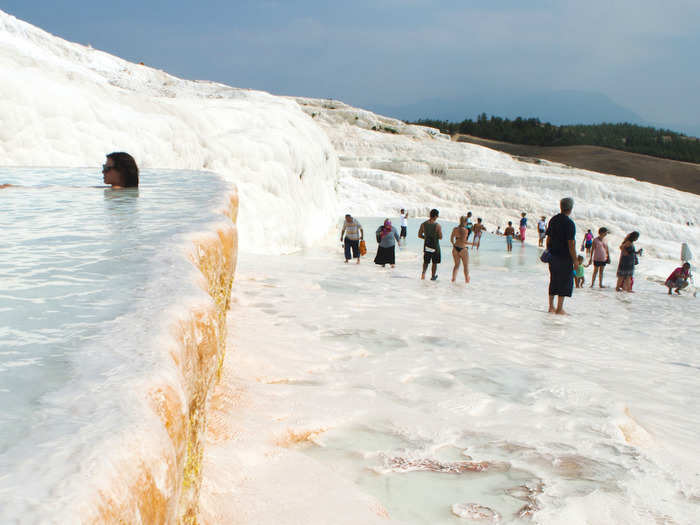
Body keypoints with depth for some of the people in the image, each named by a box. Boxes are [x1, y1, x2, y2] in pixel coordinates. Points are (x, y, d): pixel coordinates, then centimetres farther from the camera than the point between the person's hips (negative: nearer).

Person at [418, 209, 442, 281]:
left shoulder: (423, 224, -4)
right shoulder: (438, 225, -15)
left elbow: (419, 235, 0)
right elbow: (440, 237, -14)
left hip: (426, 246, 3)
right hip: (435, 246, -3)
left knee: (426, 261, 18)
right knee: (434, 262, 13)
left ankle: (423, 272, -4)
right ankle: (433, 276, 21)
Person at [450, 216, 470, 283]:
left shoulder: (455, 229, 2)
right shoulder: (465, 230, -13)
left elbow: (451, 240, 6)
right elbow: (463, 241, -19)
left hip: (455, 248, 5)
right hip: (463, 248, -5)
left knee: (456, 265, 18)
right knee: (466, 266, 13)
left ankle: (453, 278, 7)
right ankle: (467, 279, 20)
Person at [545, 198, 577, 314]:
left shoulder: (553, 220, 7)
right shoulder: (569, 223, -14)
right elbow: (571, 243, -16)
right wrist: (575, 260, -10)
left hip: (552, 256, 7)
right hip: (564, 257, -7)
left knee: (553, 281, 14)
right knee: (565, 282, 2)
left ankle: (551, 307, 18)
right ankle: (559, 309, 3)